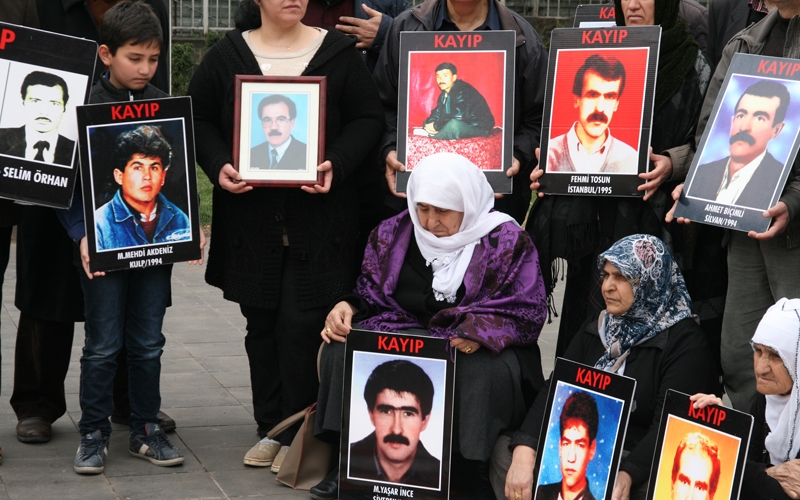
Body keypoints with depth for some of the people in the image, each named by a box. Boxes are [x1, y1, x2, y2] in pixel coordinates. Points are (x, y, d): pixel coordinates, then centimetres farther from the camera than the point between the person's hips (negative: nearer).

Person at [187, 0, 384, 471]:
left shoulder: (338, 53, 2)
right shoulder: (226, 56, 6)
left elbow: (367, 119, 2)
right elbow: (199, 119, 9)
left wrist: (337, 166, -14)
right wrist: (219, 167, -9)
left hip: (319, 216, -2)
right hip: (249, 214, 2)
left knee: (303, 323, -6)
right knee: (261, 323, 9)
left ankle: (299, 435, 6)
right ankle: (271, 429, 21)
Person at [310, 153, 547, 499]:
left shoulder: (506, 240, -7)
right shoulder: (393, 234, 6)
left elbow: (527, 311, -12)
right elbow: (371, 294, 12)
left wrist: (482, 330, -29)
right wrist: (348, 308, -11)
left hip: (476, 350, -4)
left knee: (484, 371, -38)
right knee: (343, 349, -20)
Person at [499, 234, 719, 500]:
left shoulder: (685, 343, -8)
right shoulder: (596, 327, 13)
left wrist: (626, 475, -36)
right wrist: (524, 453, -16)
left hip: (645, 465, -6)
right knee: (505, 450, -13)